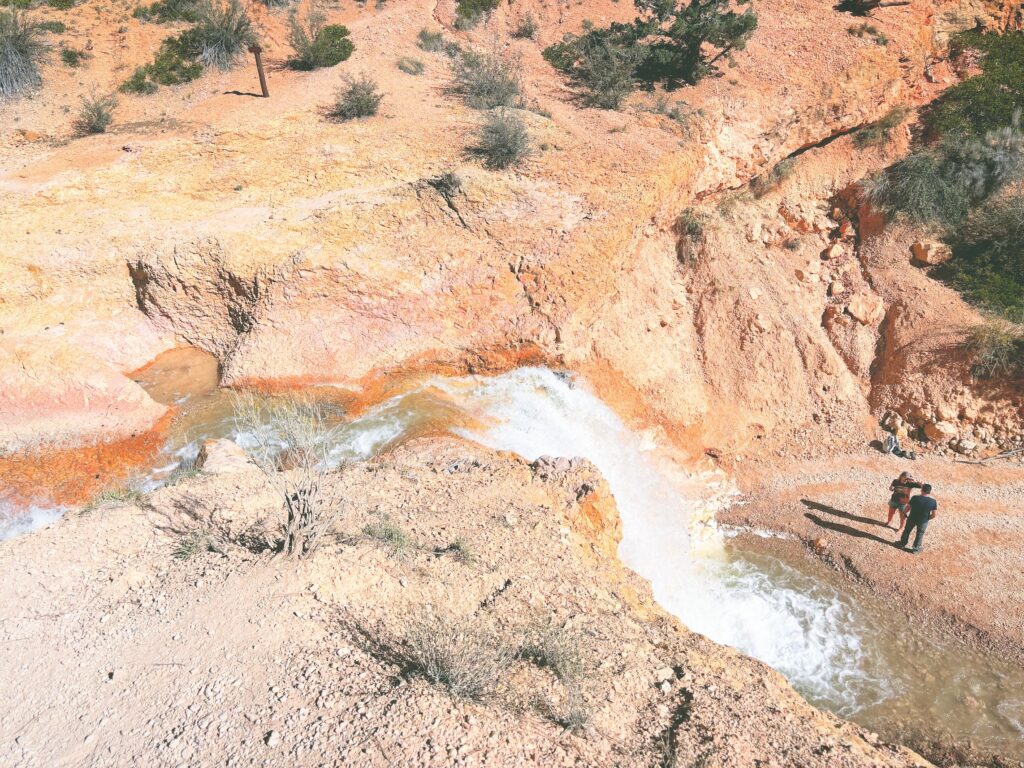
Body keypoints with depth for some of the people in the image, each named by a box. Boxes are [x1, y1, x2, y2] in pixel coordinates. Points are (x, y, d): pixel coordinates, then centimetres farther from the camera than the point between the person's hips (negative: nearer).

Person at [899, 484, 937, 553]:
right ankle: (915, 549, 34)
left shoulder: (915, 498, -21)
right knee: (920, 534, 22)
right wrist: (927, 518, 7)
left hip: (912, 518, 0)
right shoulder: (933, 502, -18)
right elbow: (933, 516, -13)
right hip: (923, 521, 0)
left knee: (907, 531, 23)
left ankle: (902, 544, 40)